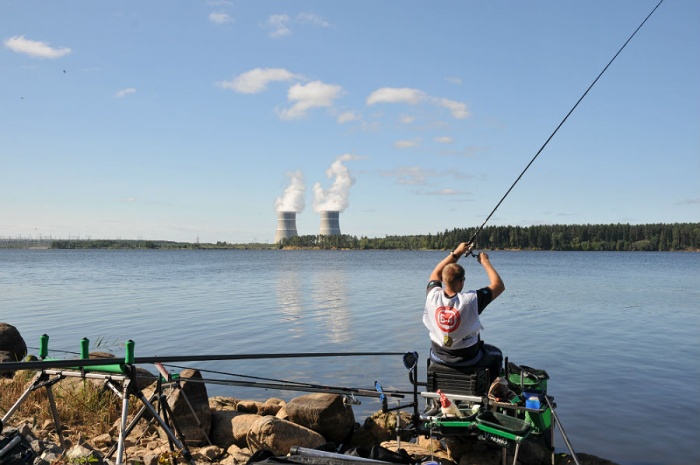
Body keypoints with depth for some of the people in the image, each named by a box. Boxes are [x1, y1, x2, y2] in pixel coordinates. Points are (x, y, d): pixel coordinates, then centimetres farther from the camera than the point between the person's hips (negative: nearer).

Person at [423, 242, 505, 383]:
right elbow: (499, 285, -17)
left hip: (438, 358, 3)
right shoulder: (471, 300, -30)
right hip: (468, 359, -3)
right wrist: (485, 261, -7)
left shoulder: (433, 296, -21)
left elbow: (435, 273, 2)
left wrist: (456, 253, 4)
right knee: (496, 355, 28)